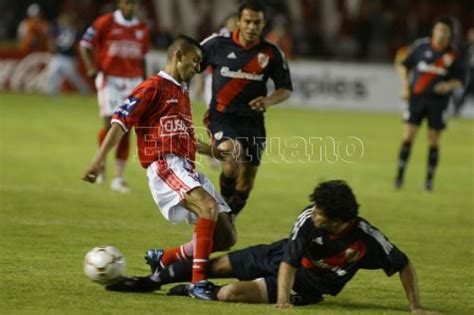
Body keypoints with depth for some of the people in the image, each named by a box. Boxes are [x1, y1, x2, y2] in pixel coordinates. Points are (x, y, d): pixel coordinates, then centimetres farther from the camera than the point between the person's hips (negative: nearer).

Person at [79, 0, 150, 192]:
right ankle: (101, 160, 17)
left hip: (133, 82, 4)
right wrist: (91, 67, -16)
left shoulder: (142, 29, 11)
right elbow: (85, 45, -1)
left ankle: (118, 179, 6)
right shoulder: (105, 23, -4)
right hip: (109, 80, -4)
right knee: (111, 125, -13)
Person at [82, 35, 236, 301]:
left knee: (227, 237, 1)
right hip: (165, 166, -9)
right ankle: (199, 281, -37)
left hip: (188, 170, 9)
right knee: (209, 206, -33)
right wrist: (99, 160, -17)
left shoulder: (183, 92, 26)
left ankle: (165, 259, 16)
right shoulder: (154, 87, -1)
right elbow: (121, 121, -8)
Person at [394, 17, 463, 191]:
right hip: (417, 97, 0)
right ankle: (400, 175, 1)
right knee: (408, 136, -6)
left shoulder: (453, 55, -3)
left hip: (438, 100, 0)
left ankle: (429, 179, 15)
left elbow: (458, 79, 6)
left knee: (434, 141, 3)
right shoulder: (420, 46, -3)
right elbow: (404, 66, 9)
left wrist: (449, 85, -15)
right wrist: (405, 87, -1)